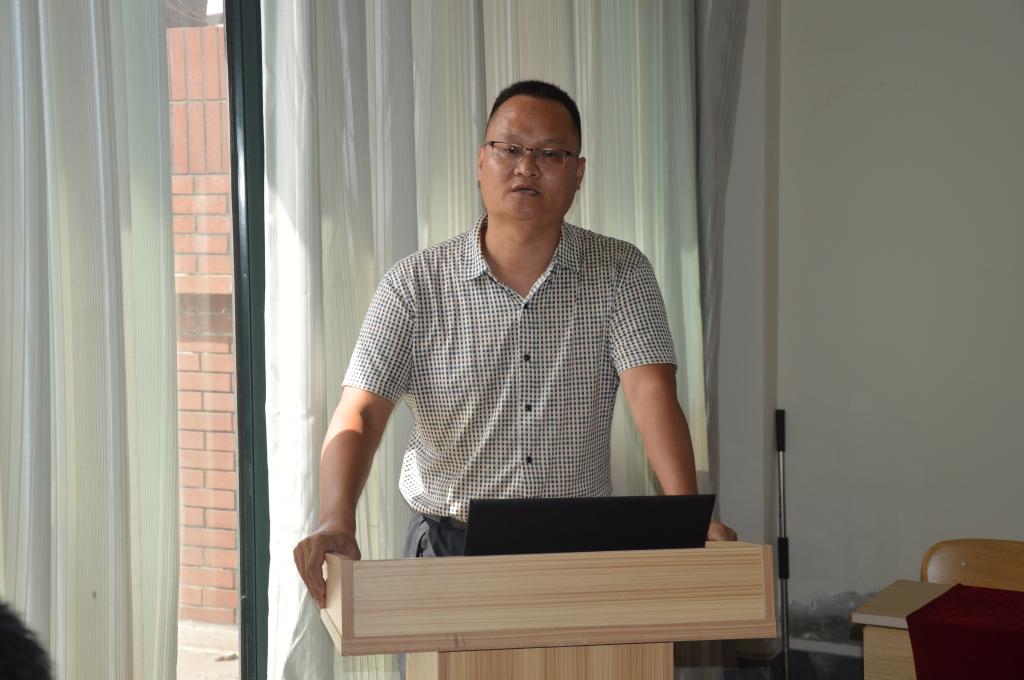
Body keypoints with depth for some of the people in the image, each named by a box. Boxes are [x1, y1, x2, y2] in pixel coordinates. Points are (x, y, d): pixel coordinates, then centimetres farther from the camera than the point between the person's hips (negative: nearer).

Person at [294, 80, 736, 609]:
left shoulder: (621, 275, 3)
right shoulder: (414, 285, 1)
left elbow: (652, 395, -9)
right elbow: (360, 414, -7)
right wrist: (336, 522, -26)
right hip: (450, 547, 0)